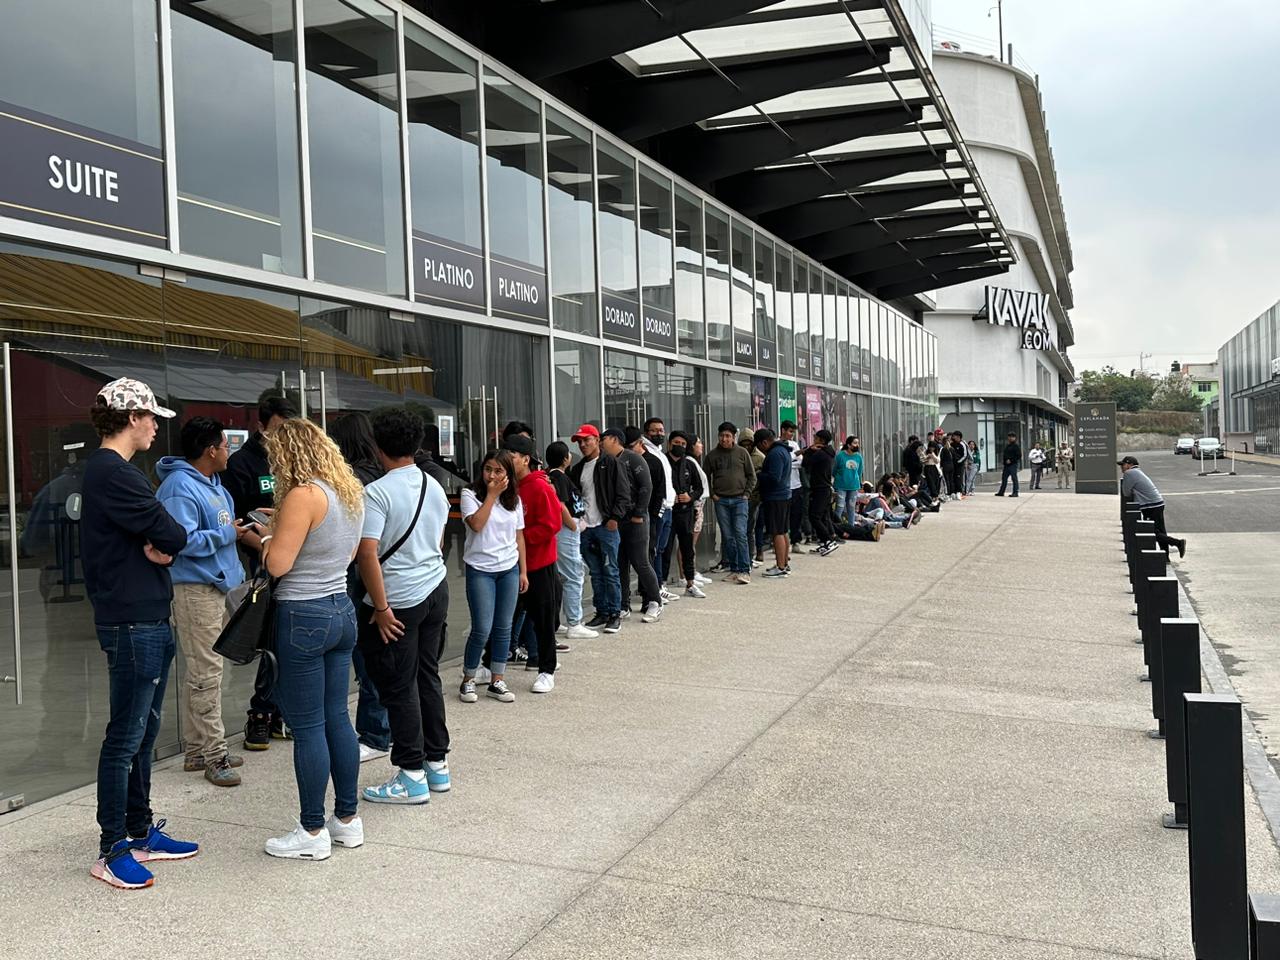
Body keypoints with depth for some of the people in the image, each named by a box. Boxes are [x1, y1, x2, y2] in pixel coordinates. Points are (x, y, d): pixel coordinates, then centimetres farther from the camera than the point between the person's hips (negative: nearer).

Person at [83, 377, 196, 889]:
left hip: (147, 620, 10)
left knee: (143, 733, 16)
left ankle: (140, 832, 26)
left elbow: (166, 541, 13)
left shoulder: (110, 470, 16)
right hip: (133, 623, -10)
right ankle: (111, 852, 7)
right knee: (125, 738, -2)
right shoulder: (113, 473, -17)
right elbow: (174, 536, -20)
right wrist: (166, 542, 1)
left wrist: (159, 547, -8)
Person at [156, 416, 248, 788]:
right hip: (194, 589, -10)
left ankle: (198, 750, 25)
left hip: (214, 584, 10)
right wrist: (227, 534, -16)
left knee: (202, 671, 15)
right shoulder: (180, 487, -17)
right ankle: (213, 755, 1)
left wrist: (240, 529, 7)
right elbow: (182, 540, -27)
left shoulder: (213, 485, 13)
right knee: (206, 673, -6)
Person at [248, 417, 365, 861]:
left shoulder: (303, 495, -17)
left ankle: (312, 832, 10)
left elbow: (277, 563, -19)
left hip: (304, 617, -8)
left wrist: (261, 538, 2)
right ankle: (346, 819, 23)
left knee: (307, 727, 1)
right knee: (337, 717, 14)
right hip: (342, 610, 8)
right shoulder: (350, 492, 9)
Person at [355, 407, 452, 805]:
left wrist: (381, 608, -17)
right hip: (436, 591, 7)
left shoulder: (377, 492, -15)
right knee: (428, 678, 15)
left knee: (399, 687, 2)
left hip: (398, 601, -7)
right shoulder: (435, 487, 9)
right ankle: (437, 764, 23)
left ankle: (412, 776, 8)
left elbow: (367, 553, -21)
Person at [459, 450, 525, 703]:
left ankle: (497, 681, 16)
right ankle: (468, 680, 13)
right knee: (482, 630, -5)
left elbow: (519, 536, 11)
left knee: (503, 628, 6)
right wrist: (491, 494, -16)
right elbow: (476, 524, -21)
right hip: (480, 570, -4)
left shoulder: (514, 499, 8)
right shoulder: (470, 495, -5)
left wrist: (523, 571, 8)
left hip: (509, 570, 4)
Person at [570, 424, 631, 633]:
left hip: (606, 526, -5)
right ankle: (601, 612, 17)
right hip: (585, 528, 6)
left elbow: (624, 494, -6)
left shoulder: (610, 464, -3)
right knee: (595, 573, 10)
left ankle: (615, 614, 3)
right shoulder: (576, 469, 14)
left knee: (610, 572, -3)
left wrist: (615, 518, -14)